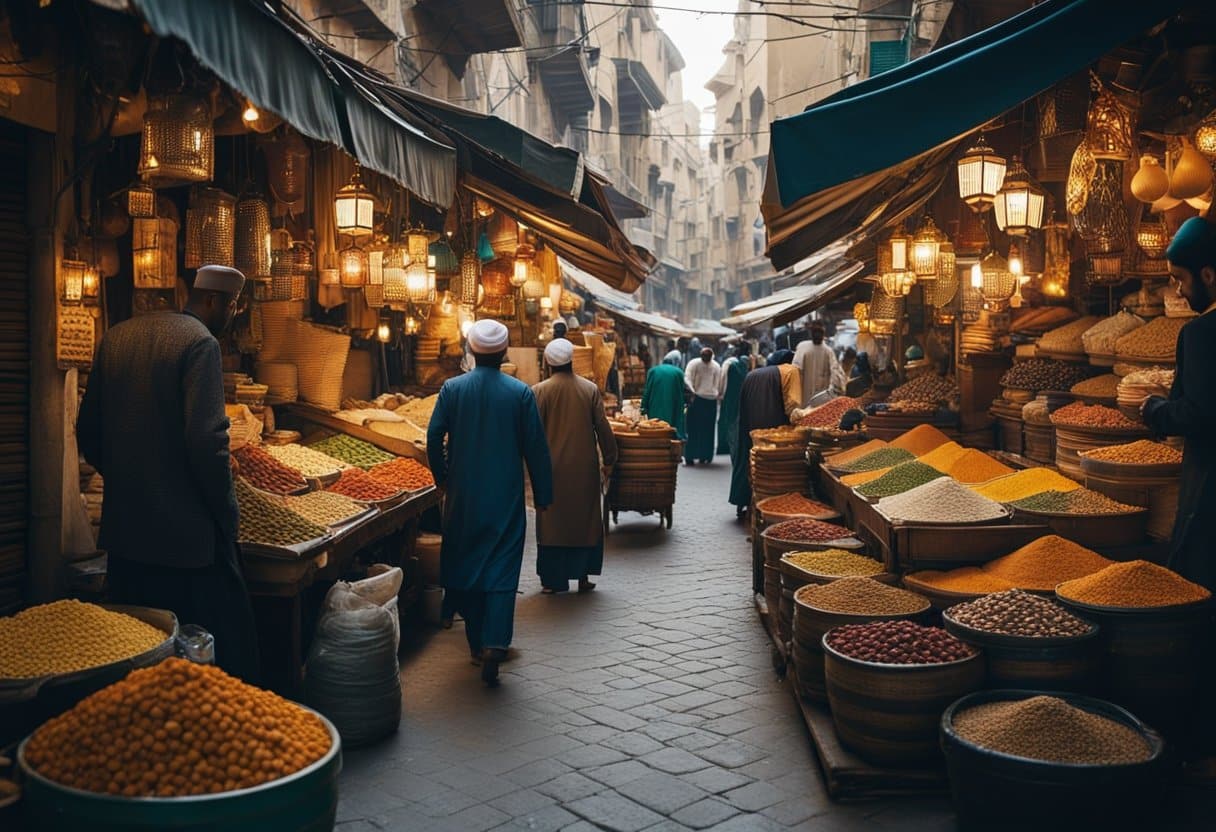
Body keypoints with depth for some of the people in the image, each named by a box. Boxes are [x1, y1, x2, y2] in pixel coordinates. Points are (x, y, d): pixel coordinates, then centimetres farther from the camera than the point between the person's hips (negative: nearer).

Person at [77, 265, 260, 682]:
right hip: (184, 531, -8)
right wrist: (227, 513, -10)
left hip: (123, 526, 8)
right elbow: (206, 441, -21)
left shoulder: (118, 336, 10)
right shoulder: (200, 342, -13)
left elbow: (88, 429, 13)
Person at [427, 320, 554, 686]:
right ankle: (494, 645, -13)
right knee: (502, 570, 1)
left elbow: (434, 438, -3)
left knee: (466, 565, 14)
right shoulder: (521, 392, -6)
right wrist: (543, 494, 5)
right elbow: (536, 447, -4)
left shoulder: (452, 389, -3)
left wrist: (442, 478, 14)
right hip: (506, 498, -2)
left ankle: (477, 644, 23)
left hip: (462, 495, 2)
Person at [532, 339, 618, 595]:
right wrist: (608, 460, 10)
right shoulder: (591, 389, -3)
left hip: (552, 468, -1)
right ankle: (583, 576, 15)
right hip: (585, 468, 1)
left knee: (552, 523, 8)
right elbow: (603, 428, -1)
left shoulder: (539, 391, -7)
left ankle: (552, 580, 10)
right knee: (585, 521, 13)